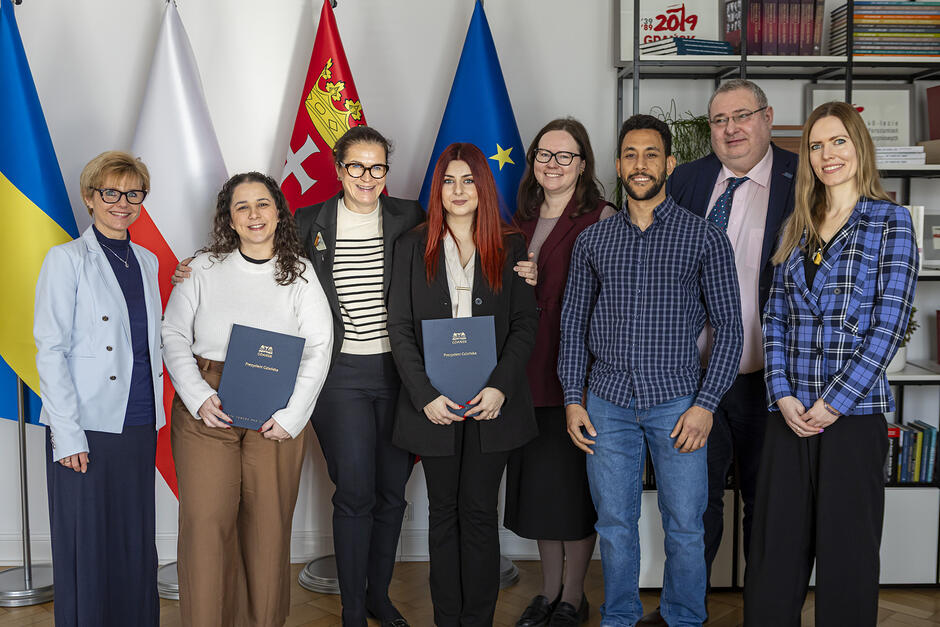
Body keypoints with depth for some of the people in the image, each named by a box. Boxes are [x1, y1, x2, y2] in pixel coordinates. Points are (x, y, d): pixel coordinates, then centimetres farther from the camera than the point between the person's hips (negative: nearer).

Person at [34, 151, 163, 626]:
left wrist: (156, 411, 9)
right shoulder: (66, 260, -3)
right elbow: (50, 351, -8)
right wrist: (68, 434, -14)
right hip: (87, 429, -5)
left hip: (140, 426, 5)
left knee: (137, 546, 10)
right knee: (87, 548, 3)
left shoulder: (146, 261, 13)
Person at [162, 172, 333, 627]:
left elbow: (318, 349, 1)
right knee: (204, 522, -4)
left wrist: (291, 415, -8)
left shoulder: (299, 273, 5)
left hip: (276, 415, 0)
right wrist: (199, 398, -8)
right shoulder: (204, 268, 6)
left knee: (268, 525, 4)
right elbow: (173, 335, 5)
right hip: (207, 413, 0)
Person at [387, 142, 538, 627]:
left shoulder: (510, 247, 5)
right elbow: (400, 328, 1)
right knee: (443, 511, 9)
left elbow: (525, 324, 2)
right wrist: (425, 395, -10)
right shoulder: (413, 247, 6)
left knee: (479, 511, 4)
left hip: (491, 401, 0)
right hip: (435, 403, 1)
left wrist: (500, 387, -12)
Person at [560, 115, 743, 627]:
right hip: (608, 405, 2)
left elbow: (728, 326, -1)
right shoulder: (592, 241, 8)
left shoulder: (705, 237, 0)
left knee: (685, 527, 5)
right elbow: (573, 324, 11)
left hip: (677, 402, -2)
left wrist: (705, 403, -8)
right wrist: (574, 398, 3)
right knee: (615, 523, 10)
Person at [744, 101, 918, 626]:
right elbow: (775, 318, 9)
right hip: (790, 410, 4)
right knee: (776, 545, 7)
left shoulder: (891, 221, 0)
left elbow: (889, 323, -8)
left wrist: (835, 401, -13)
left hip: (855, 410, -4)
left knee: (848, 548, 5)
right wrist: (784, 395, -4)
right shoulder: (799, 227, 13)